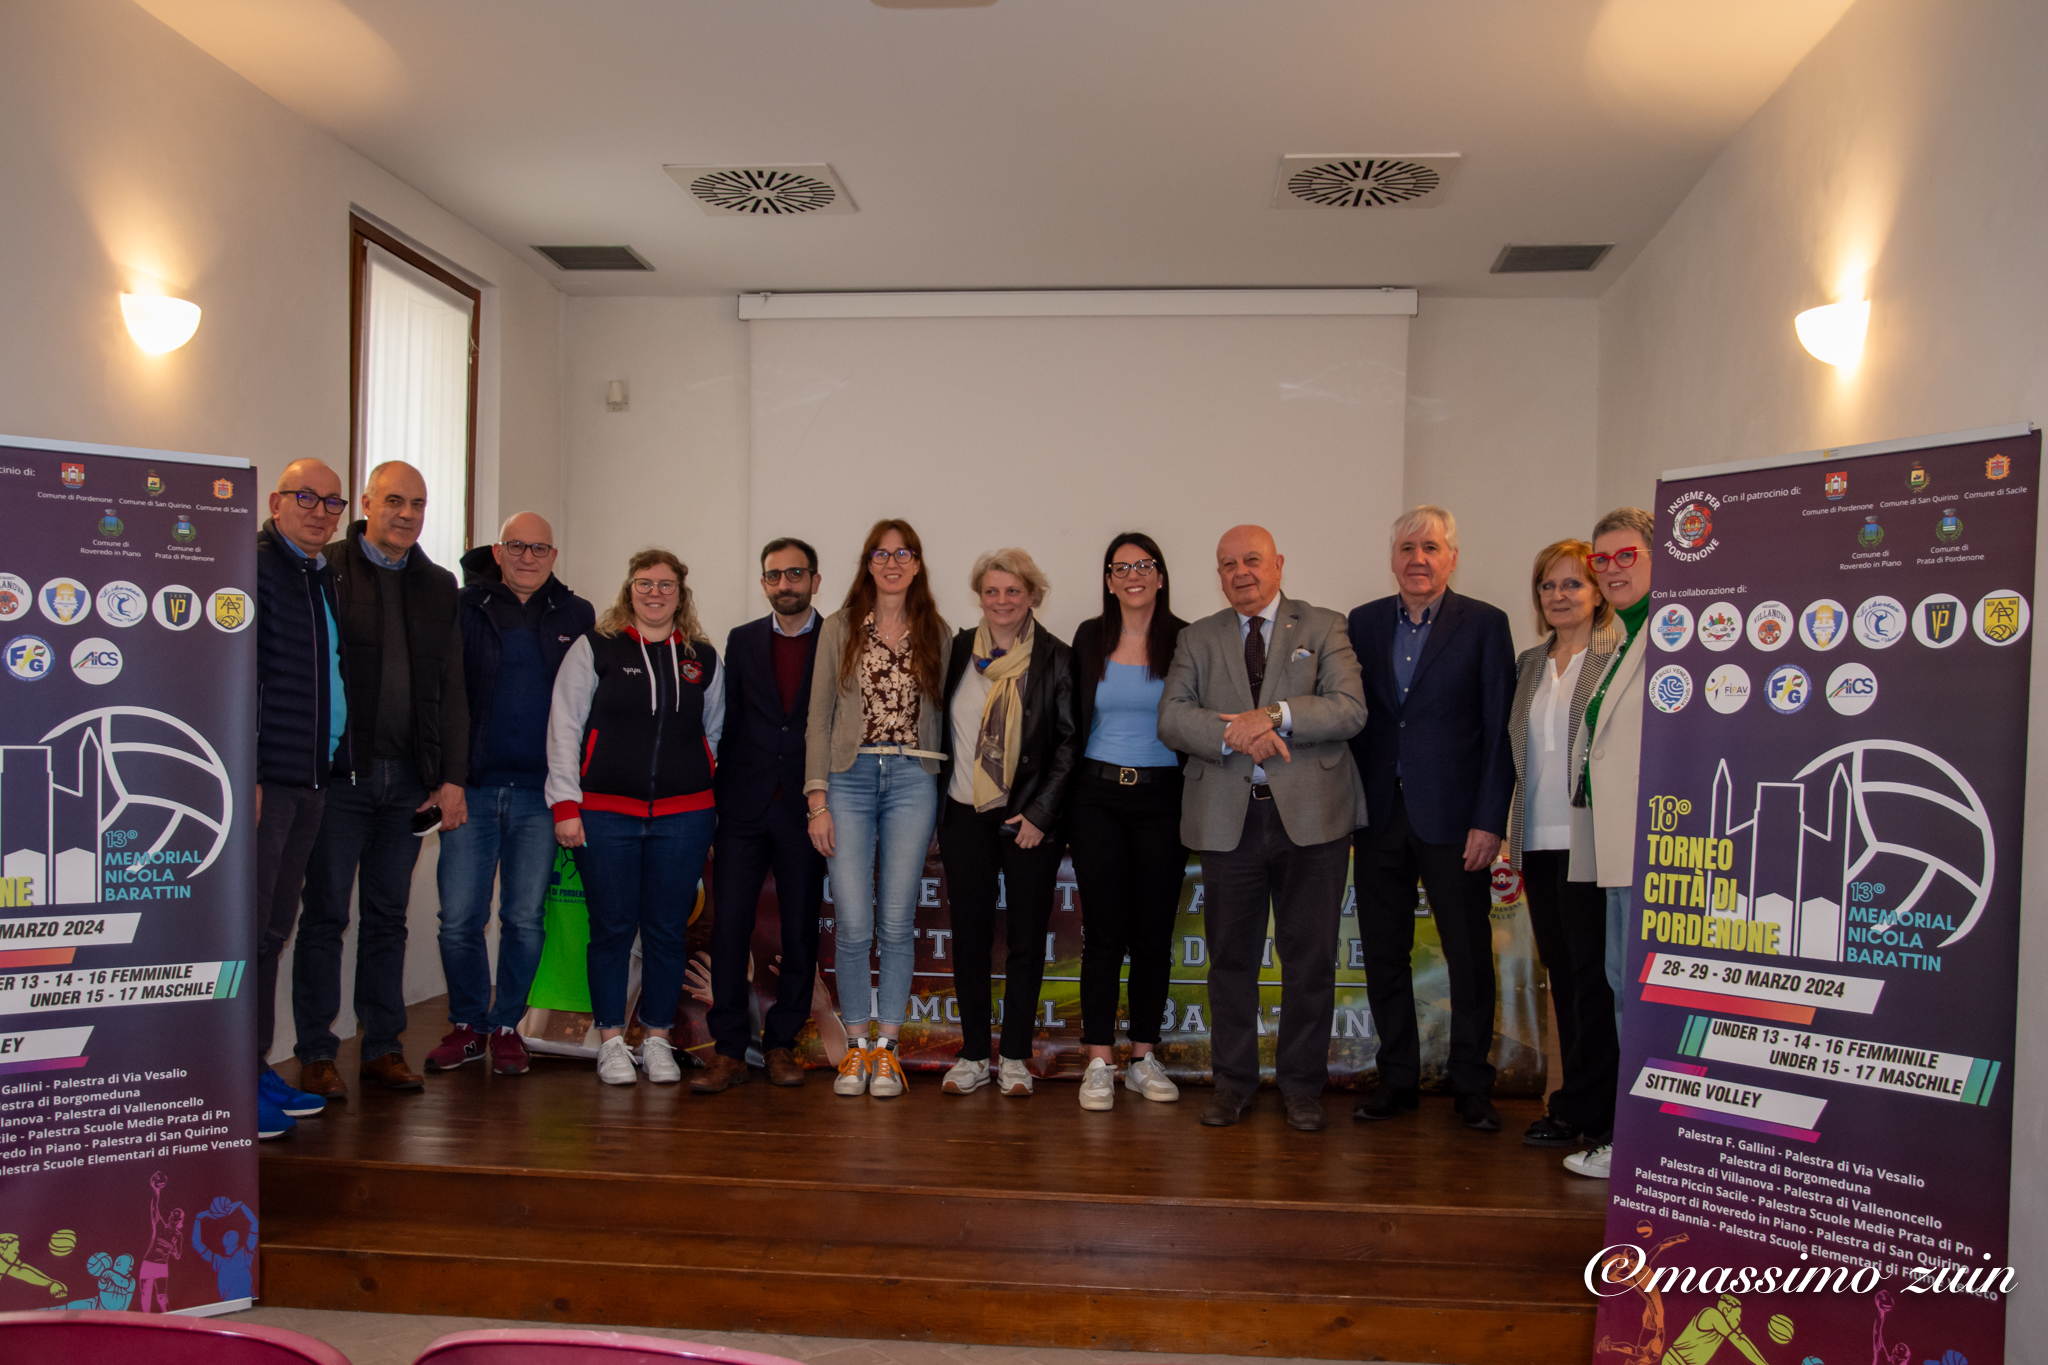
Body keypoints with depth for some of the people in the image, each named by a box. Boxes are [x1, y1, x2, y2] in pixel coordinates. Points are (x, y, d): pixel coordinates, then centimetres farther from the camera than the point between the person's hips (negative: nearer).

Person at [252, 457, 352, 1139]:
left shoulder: (326, 575, 19)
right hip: (262, 778, -8)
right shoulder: (252, 565, -7)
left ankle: (257, 1068, 20)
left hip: (312, 778, 8)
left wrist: (336, 763, 16)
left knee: (273, 930, 12)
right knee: (245, 930, -4)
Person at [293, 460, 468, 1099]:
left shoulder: (439, 586, 12)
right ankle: (316, 1053, 13)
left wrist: (452, 777, 5)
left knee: (388, 915, 10)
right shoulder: (325, 571, -1)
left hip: (408, 778, 4)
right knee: (326, 914, 3)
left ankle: (383, 1046, 18)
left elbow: (451, 688, 11)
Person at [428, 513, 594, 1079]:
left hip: (540, 793, 1)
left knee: (525, 919, 5)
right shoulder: (465, 608, 4)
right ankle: (468, 1024, 21)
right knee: (459, 918, 2)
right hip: (472, 787, 0)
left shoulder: (577, 617, 7)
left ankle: (506, 1026, 21)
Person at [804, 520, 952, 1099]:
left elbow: (942, 716, 12)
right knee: (853, 925, -4)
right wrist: (817, 800, -3)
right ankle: (855, 1046, 12)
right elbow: (818, 718, 4)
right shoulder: (840, 628, 7)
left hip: (913, 779, 1)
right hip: (849, 777, -1)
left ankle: (887, 1047, 13)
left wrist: (942, 792, 3)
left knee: (897, 922, 1)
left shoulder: (937, 634, 10)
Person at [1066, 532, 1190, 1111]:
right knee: (1104, 933, -1)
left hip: (1161, 798, 0)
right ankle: (1099, 1064, 6)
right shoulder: (1090, 639, 6)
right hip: (1098, 797, 0)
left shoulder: (1185, 640, 2)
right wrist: (1064, 799, 6)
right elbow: (1075, 720, 9)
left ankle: (1144, 1059, 17)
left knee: (1153, 934, 5)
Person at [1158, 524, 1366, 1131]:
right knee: (1231, 956, 8)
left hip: (1311, 815, -1)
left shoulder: (1323, 627, 6)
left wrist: (1275, 714, -18)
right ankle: (1233, 1081, 21)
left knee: (1310, 956, 5)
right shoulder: (1197, 638, 12)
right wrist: (1235, 736, -17)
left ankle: (1302, 1084, 19)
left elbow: (1350, 710, -6)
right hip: (1229, 817, 2)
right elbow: (1172, 718, 0)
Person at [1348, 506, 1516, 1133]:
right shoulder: (1364, 622, 9)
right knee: (1383, 953, 10)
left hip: (1452, 816, -3)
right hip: (1380, 815, 3)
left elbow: (1500, 730, -4)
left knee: (1469, 957, 5)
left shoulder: (1485, 624, -1)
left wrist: (1489, 821, -11)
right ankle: (1398, 1078, 23)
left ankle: (1472, 1086, 19)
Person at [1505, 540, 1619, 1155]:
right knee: (1561, 972, 11)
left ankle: (1581, 1110, 9)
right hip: (1538, 843, 6)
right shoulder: (1529, 663, 15)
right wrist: (1513, 837, 15)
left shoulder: (1623, 655, -5)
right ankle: (1582, 1101, 21)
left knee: (1591, 972, -1)